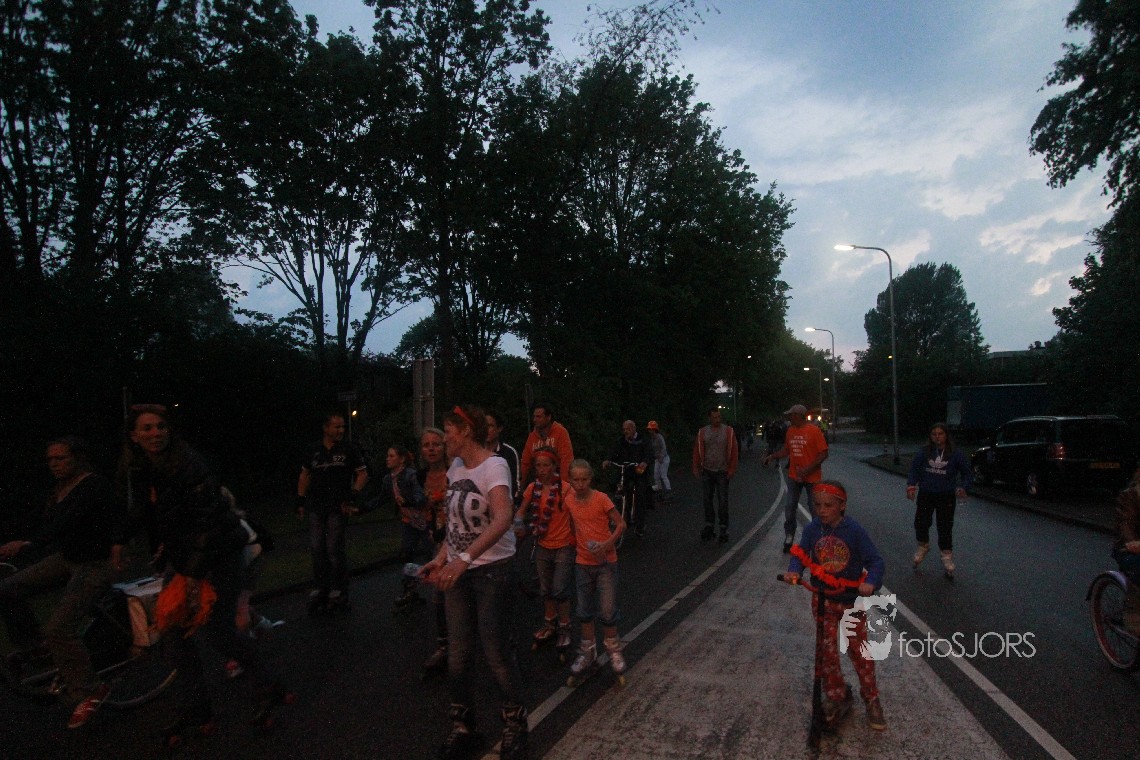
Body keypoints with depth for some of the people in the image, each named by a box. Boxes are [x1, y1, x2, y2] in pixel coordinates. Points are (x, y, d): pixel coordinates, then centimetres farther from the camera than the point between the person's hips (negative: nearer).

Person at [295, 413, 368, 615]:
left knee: (334, 549, -3)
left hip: (338, 508, -4)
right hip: (316, 507, 4)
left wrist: (352, 496, -11)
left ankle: (338, 592, 9)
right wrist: (301, 500, 11)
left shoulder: (349, 449, -1)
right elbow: (305, 475, 17)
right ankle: (320, 589, 20)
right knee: (317, 549, 6)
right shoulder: (314, 450, 9)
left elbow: (363, 474, -2)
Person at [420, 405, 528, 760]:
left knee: (497, 654, 3)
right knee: (458, 656, 12)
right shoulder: (455, 469, 5)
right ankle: (462, 728, 31)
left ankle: (515, 730, 25)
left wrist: (464, 559, -40)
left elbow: (502, 519, -33)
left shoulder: (493, 466, -18)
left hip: (492, 571, -7)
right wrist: (441, 558, 1)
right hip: (458, 571, 7)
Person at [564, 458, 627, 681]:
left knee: (607, 611, 0)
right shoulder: (569, 501, -3)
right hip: (583, 563, 4)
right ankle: (588, 651, 31)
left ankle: (614, 650, 22)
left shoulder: (601, 499, -16)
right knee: (584, 611, 14)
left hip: (605, 561, -4)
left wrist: (607, 544, -24)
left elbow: (621, 524, -13)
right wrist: (575, 544, 2)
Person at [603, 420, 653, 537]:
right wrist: (608, 460, -31)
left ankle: (639, 526, -5)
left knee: (640, 496, -13)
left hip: (639, 473, -3)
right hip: (625, 472, 3)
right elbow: (613, 452, -8)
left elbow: (649, 454, -17)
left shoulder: (643, 441, -2)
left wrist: (645, 463, -40)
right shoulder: (621, 441, 6)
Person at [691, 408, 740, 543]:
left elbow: (734, 451, -4)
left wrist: (732, 469, -8)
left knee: (723, 501, 0)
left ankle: (724, 528, 9)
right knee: (707, 500, 8)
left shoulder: (728, 431, -3)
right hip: (707, 471, 2)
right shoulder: (702, 432, 2)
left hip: (722, 472, -2)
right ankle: (709, 525, 21)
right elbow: (697, 451, 4)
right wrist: (696, 468, 1)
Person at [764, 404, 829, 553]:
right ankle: (789, 538, 16)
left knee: (814, 509, 7)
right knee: (789, 508, 6)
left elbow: (824, 453, -15)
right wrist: (772, 456, -3)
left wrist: (808, 469, -21)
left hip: (812, 477, -5)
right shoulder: (790, 430, 2)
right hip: (794, 476, 5)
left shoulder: (814, 431, -15)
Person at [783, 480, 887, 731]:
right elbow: (800, 553, -9)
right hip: (822, 599, 2)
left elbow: (876, 561, -17)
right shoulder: (812, 529, -9)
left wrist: (870, 582, -36)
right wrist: (793, 571, -30)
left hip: (852, 600, -2)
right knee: (827, 651, 6)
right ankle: (836, 696, 26)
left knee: (860, 651, 9)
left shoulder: (855, 531, -17)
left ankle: (871, 699, 29)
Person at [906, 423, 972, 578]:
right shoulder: (924, 452, -4)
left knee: (945, 528, 3)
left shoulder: (955, 454, -6)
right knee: (921, 523, 4)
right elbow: (914, 469, 1)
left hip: (946, 497, -1)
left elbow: (968, 473, 1)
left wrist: (963, 487, -17)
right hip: (925, 495, 1)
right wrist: (911, 485, -14)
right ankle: (923, 546, 33)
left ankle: (947, 556, 20)